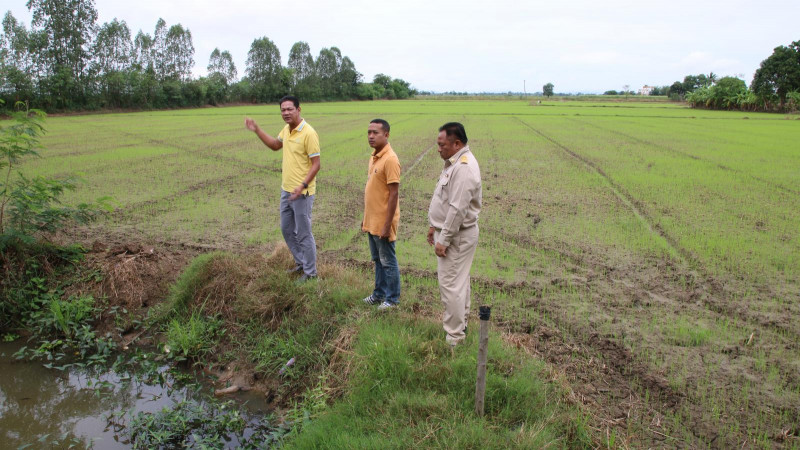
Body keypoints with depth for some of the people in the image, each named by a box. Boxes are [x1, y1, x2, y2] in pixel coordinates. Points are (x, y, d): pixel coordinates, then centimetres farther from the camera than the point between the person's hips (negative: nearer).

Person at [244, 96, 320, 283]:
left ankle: (310, 272, 16)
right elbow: (275, 145, 25)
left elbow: (316, 164, -19)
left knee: (303, 234, 1)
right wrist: (256, 130, 16)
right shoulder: (287, 129, 6)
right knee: (287, 230, 19)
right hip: (286, 190, 9)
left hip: (302, 193, -9)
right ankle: (301, 263, 36)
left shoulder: (308, 133, -19)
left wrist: (302, 186, -29)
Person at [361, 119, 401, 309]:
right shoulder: (374, 157, 9)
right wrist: (366, 219, 18)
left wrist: (387, 225, -21)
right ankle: (379, 293, 34)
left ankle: (392, 298, 19)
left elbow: (394, 194, -21)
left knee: (388, 261, 5)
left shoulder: (390, 159, -19)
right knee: (377, 260, 20)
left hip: (383, 222, -8)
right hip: (372, 221, 9)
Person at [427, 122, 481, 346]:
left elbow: (457, 210, -27)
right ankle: (460, 324, 34)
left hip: (457, 235, -11)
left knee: (450, 284, -5)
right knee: (459, 281, 20)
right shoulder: (455, 162, 11)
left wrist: (444, 240, -23)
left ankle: (454, 336, 5)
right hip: (450, 231, 11)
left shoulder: (464, 168, -24)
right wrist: (435, 226, 22)